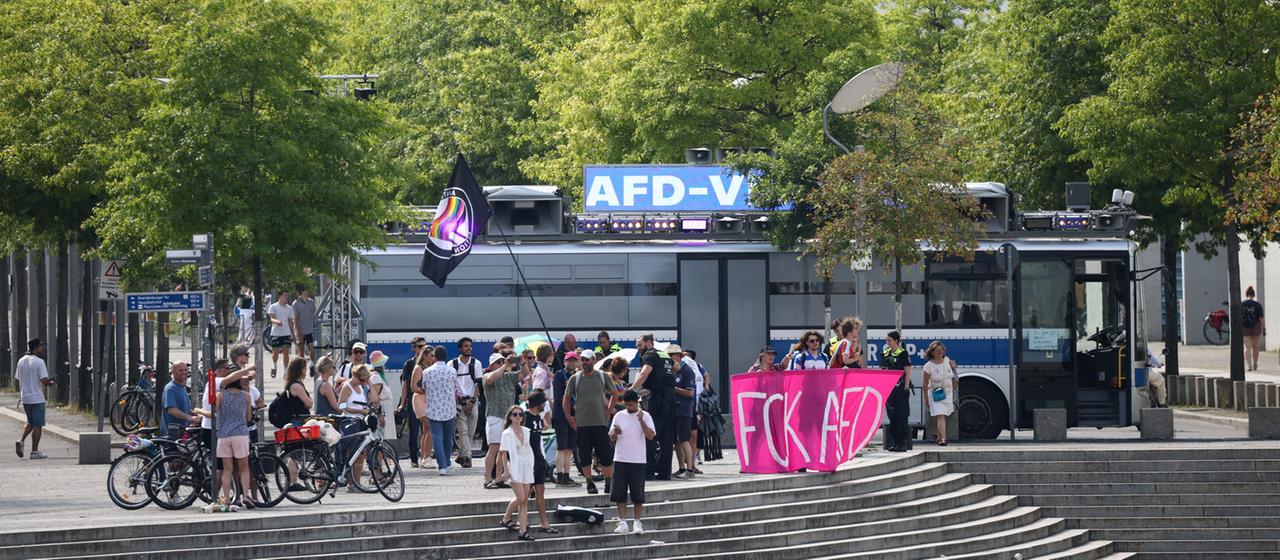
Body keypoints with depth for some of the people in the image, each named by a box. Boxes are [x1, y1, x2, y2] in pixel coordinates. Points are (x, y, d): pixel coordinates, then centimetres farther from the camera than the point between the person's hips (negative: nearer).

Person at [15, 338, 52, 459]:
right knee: (38, 425, 2)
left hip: (25, 398, 6)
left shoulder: (21, 361, 6)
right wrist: (50, 383, 1)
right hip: (37, 398, -6)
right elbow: (44, 380, -20)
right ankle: (35, 451, 3)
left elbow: (18, 380, 12)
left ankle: (21, 440, 3)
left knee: (30, 422, 22)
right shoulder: (39, 362, -14)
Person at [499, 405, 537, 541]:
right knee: (521, 498, -14)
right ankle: (506, 518, 9)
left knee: (525, 501, 3)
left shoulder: (526, 431, 10)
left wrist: (531, 466, 14)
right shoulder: (507, 434, -6)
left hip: (527, 467, 6)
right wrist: (506, 470, -14)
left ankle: (523, 530, 4)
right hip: (515, 467, -6)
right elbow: (504, 453, -6)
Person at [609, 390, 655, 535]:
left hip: (638, 461, -2)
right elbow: (611, 439, 9)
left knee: (638, 495, 1)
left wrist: (641, 420, -21)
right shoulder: (619, 416, 8)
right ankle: (622, 523, 5)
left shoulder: (645, 416, 0)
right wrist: (615, 433, -14)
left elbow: (650, 436, -11)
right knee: (620, 494, 0)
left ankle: (637, 523, 9)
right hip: (620, 460, 2)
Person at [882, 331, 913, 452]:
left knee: (902, 416, -4)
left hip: (900, 389, -6)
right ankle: (894, 443, 12)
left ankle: (902, 443, -3)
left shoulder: (903, 353, -4)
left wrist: (906, 387, -12)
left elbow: (907, 371, -6)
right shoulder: (885, 354, 13)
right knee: (892, 416, 8)